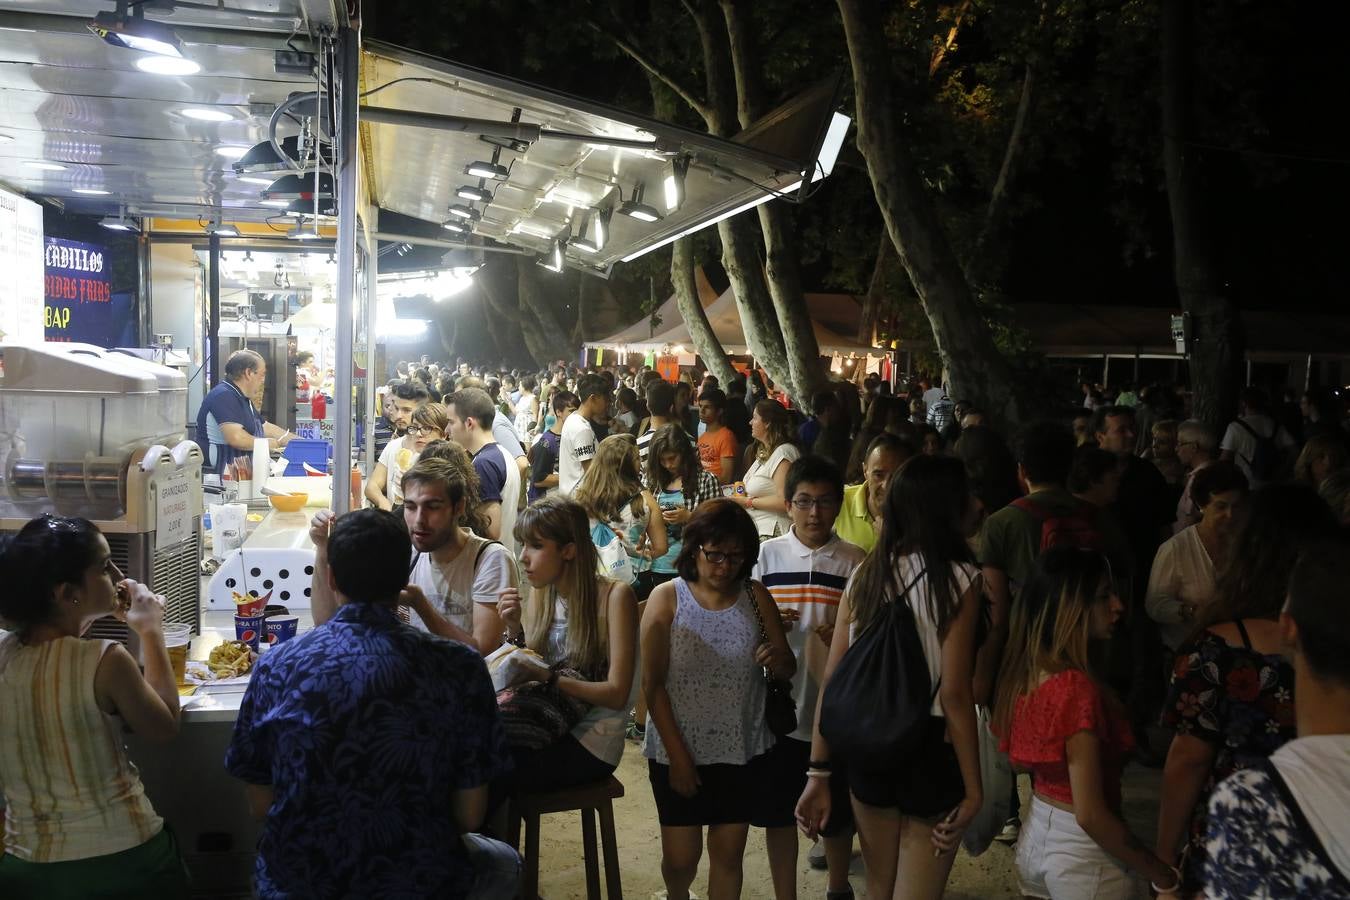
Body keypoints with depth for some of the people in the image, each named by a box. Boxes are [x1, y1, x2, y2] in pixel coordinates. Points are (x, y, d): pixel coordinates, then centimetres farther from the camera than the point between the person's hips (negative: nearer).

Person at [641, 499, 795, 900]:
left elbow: (789, 668, 2)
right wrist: (677, 754, -12)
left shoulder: (756, 597, -3)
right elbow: (653, 685, -10)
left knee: (728, 855, 10)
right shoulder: (667, 598, -11)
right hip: (679, 751, -2)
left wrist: (778, 659, -22)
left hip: (743, 751, 2)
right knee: (681, 857, 8)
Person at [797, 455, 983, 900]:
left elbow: (832, 679, -3)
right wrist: (973, 789, -10)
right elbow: (954, 693, -17)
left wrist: (820, 772, 1)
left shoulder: (866, 573, 0)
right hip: (931, 749, -5)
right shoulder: (960, 578, -13)